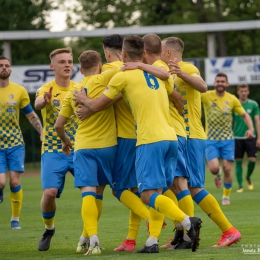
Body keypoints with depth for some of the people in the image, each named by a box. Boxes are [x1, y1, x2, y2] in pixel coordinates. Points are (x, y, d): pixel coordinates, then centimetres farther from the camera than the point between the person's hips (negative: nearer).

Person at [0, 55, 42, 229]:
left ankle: (15, 218, 10)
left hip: (15, 143, 1)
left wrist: (42, 133, 0)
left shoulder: (19, 91, 2)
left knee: (15, 181, -6)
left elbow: (31, 115, 9)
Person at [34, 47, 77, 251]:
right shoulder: (46, 90, -3)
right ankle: (49, 229, 13)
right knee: (50, 192, -16)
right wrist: (45, 100, -51)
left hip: (79, 149, 2)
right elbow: (38, 104, -25)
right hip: (53, 151, -2)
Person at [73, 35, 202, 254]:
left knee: (149, 194, -9)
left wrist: (83, 99, 28)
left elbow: (97, 106, 7)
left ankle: (188, 222, -26)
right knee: (156, 193, 11)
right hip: (171, 137, 7)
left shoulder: (123, 76, 0)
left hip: (150, 140, -7)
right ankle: (152, 242, 6)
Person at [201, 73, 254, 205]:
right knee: (214, 168, -15)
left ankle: (226, 196, 15)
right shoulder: (207, 96, -8)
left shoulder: (232, 99, -1)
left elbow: (244, 115, 8)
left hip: (227, 139, 1)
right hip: (211, 140, -1)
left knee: (227, 169, -4)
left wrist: (251, 128, -9)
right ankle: (217, 174, 24)